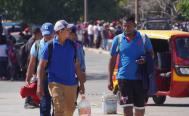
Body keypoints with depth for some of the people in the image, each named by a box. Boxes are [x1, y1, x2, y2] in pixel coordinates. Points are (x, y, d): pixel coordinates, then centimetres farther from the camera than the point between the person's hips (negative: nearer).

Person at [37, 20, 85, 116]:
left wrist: (81, 83, 10)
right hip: (55, 83, -4)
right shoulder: (50, 46, -6)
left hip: (71, 83, 4)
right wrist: (40, 85, -10)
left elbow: (76, 65, 12)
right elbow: (41, 66, -4)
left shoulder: (72, 45, 6)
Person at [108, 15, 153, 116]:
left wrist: (145, 59, -13)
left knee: (140, 106, 11)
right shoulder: (118, 39, 3)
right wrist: (110, 80, 5)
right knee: (127, 107, -10)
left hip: (140, 78, 1)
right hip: (124, 77, -1)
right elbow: (112, 60, 8)